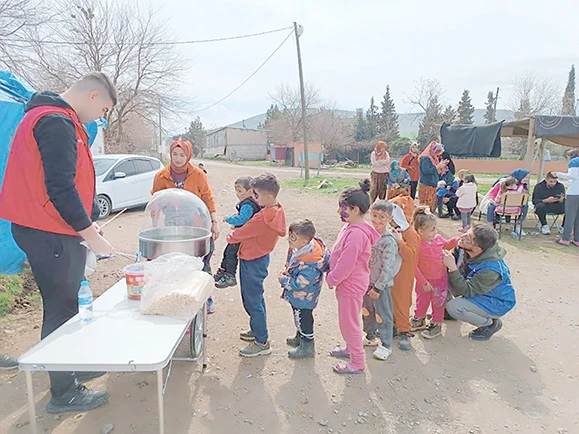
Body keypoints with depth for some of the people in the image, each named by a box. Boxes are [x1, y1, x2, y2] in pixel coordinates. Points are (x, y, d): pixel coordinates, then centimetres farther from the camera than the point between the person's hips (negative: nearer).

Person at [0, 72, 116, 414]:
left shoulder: (58, 120, 16)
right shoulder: (57, 123, -17)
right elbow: (60, 188, -24)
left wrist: (87, 223, 16)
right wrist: (90, 234, -17)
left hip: (47, 231, 10)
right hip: (50, 235, -10)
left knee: (69, 304, 19)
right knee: (62, 310, 1)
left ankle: (72, 367, 35)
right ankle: (64, 393, 16)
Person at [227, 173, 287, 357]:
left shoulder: (263, 217, -29)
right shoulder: (277, 210, 0)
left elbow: (243, 232, -17)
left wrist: (231, 237, 3)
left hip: (252, 262, -10)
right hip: (261, 257, 10)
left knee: (252, 302, 2)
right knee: (257, 297, 23)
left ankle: (262, 343, 14)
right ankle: (257, 330, 41)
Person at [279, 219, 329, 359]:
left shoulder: (309, 264, -38)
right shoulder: (299, 247, -10)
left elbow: (299, 284, -30)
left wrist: (283, 280, -17)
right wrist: (286, 271, -1)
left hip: (303, 298, -9)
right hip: (297, 296, 9)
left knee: (303, 319, 12)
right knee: (299, 317, 29)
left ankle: (307, 347, 34)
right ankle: (299, 337, 53)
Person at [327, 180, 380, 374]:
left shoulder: (356, 233, -29)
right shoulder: (351, 227, 3)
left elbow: (346, 264, -28)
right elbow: (339, 255, 13)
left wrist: (331, 279, -13)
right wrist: (332, 275, 9)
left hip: (351, 286, -10)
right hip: (348, 283, 10)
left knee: (348, 323, 6)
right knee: (348, 321, 26)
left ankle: (357, 363, 24)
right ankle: (351, 349, 47)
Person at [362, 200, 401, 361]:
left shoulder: (389, 241, -21)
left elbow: (387, 268, -20)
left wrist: (378, 287, -17)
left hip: (381, 285, -7)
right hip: (366, 281, 7)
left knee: (383, 315, 7)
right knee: (367, 311, 22)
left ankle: (386, 345, 24)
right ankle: (371, 337, 42)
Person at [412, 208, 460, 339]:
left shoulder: (438, 238, -8)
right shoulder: (417, 245, -26)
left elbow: (447, 245, 17)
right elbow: (414, 266, -21)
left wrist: (457, 241, -2)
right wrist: (423, 282, -19)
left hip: (441, 279, 4)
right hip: (425, 281, -4)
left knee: (438, 303, 14)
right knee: (422, 301, 16)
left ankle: (436, 325, 32)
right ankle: (419, 319, 42)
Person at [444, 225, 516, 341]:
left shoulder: (491, 269, -37)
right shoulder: (468, 252, -16)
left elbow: (467, 291, -31)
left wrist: (452, 267, -38)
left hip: (497, 304, -7)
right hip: (479, 291, 7)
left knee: (453, 307, -26)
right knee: (446, 276, -11)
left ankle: (490, 323, 0)